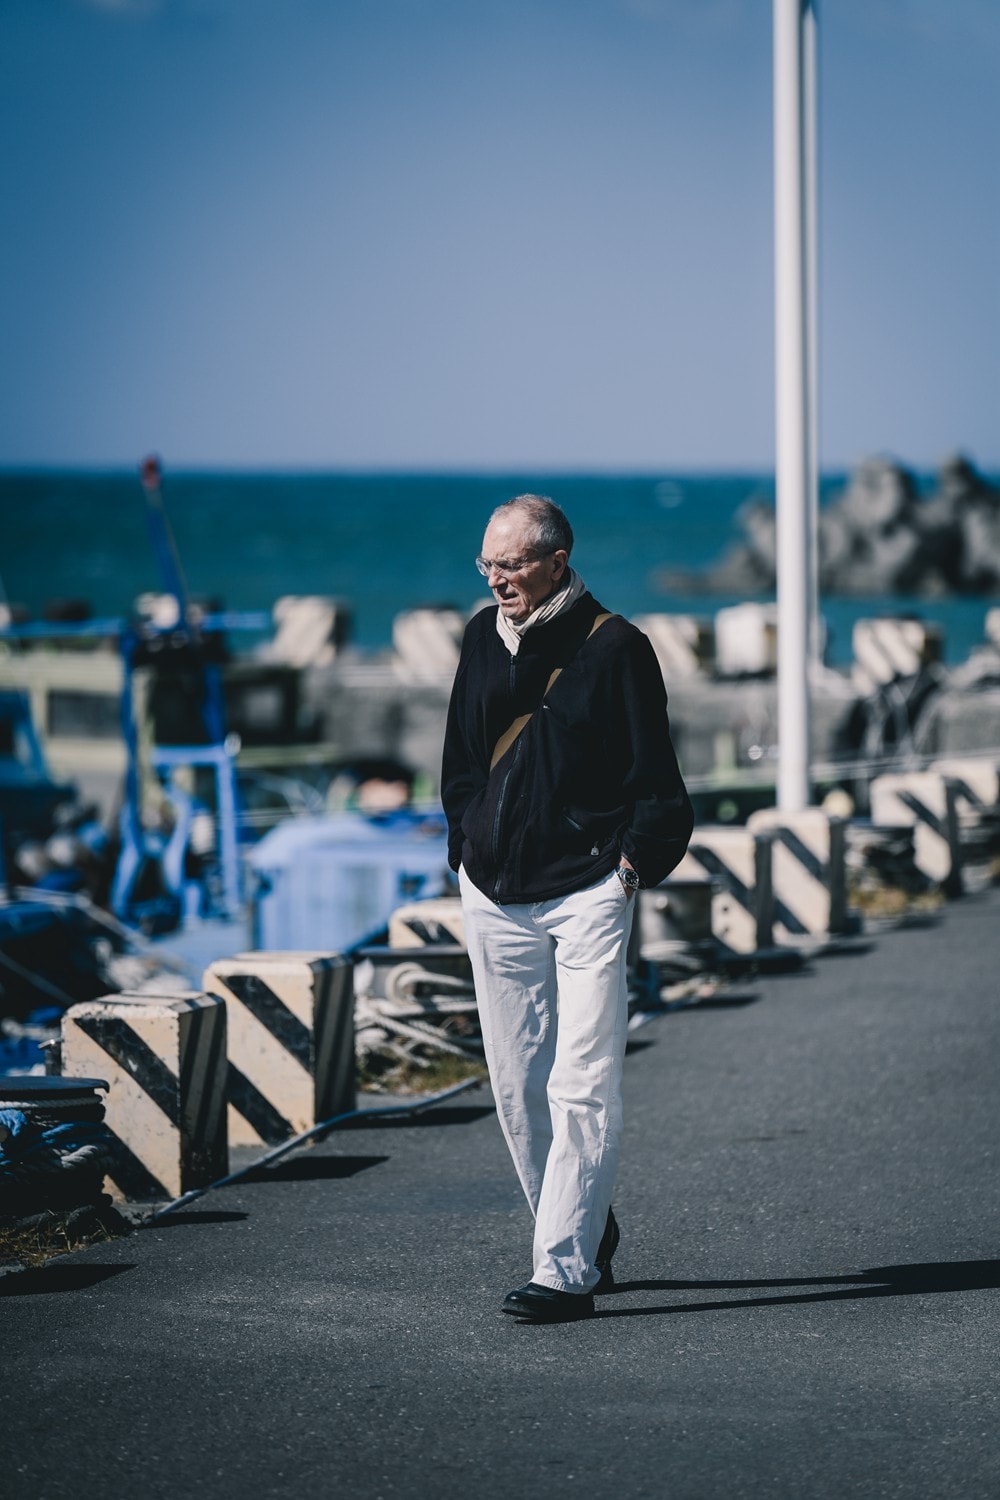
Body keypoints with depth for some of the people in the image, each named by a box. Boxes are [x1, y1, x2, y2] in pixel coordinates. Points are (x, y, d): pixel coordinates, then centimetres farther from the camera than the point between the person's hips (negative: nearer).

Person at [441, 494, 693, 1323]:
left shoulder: (615, 647, -5)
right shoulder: (484, 640, 10)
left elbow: (653, 779, 0)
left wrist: (628, 864, -7)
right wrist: (468, 845, 13)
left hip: (587, 893, -6)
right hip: (495, 896, 6)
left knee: (582, 1089, -10)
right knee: (518, 1086, 7)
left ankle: (565, 1269, -12)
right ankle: (588, 1236, 22)